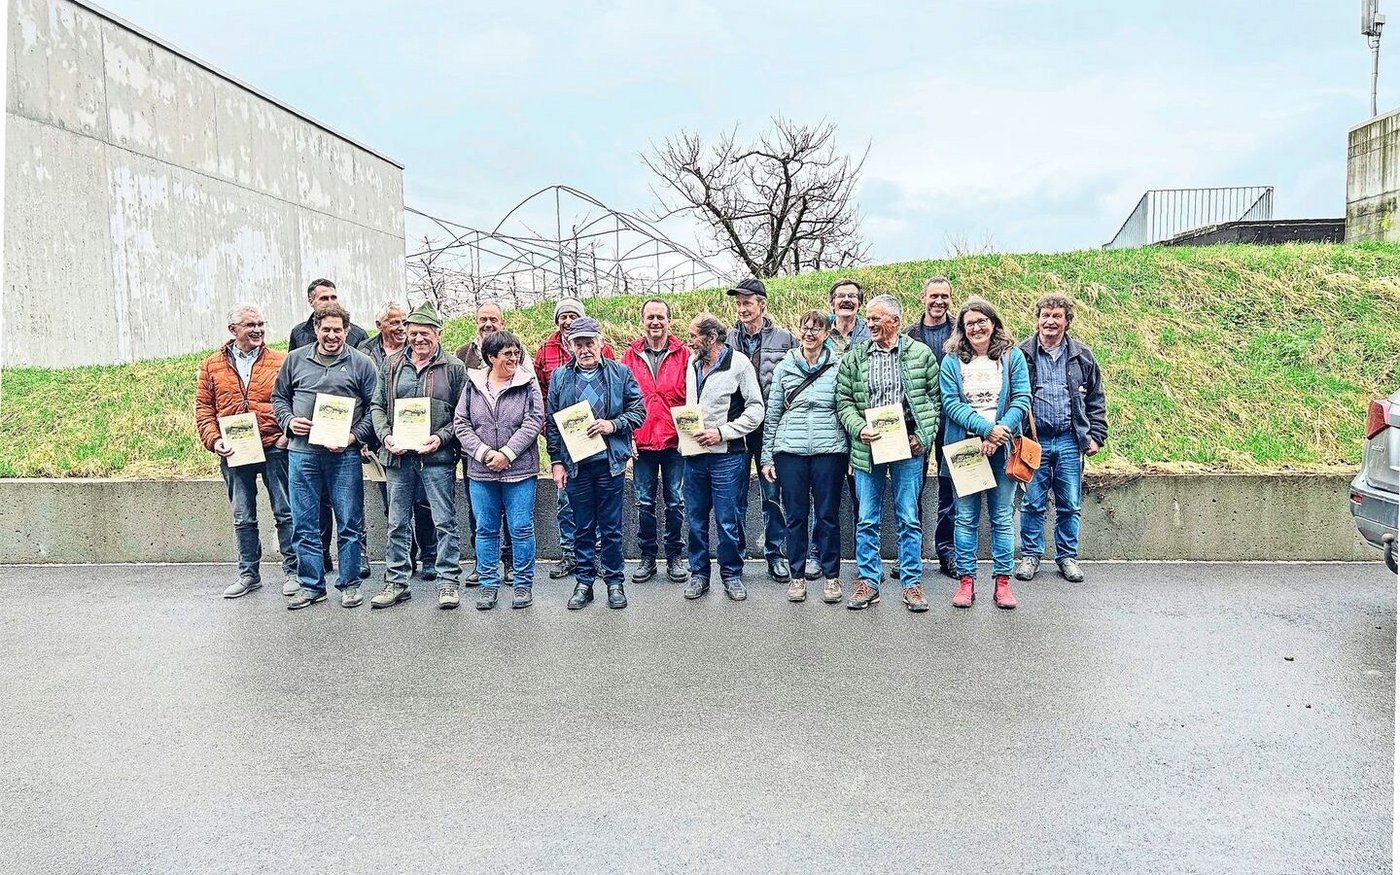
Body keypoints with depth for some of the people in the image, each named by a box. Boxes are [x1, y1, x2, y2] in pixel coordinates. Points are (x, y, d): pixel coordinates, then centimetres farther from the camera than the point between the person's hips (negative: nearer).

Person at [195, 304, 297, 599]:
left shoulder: (281, 362, 1)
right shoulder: (212, 366, 7)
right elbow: (203, 408, 8)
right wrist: (213, 440, -5)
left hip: (275, 449, -2)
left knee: (285, 512, 3)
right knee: (243, 518, 11)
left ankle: (292, 572, 14)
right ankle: (249, 574, 22)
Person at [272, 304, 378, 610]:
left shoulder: (361, 363, 3)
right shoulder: (295, 359, 11)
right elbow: (278, 396, 18)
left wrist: (355, 436, -10)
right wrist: (289, 422, 0)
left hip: (344, 455, -2)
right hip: (302, 452, 2)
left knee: (350, 524, 3)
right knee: (304, 525, 7)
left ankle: (349, 585, 16)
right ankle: (312, 586, 18)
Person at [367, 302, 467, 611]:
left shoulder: (453, 368, 2)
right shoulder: (391, 365, 11)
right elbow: (377, 406, 13)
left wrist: (441, 437, -14)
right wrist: (386, 436, -4)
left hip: (437, 457, -3)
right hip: (397, 456, 3)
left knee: (444, 521, 1)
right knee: (397, 522, 10)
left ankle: (448, 582, 9)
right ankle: (396, 582, 21)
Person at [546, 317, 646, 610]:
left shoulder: (620, 373, 3)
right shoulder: (560, 377, 7)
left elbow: (638, 411, 2)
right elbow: (552, 423, 8)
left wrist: (612, 425, -14)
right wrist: (556, 462, 2)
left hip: (610, 462, -1)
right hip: (574, 464, 1)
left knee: (611, 528, 5)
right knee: (582, 528, 9)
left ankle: (614, 582, 17)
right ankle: (583, 583, 19)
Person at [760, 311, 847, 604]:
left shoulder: (838, 366, 4)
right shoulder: (784, 367, 7)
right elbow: (772, 414, 9)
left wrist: (851, 452, 0)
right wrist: (767, 456, 6)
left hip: (829, 450, -1)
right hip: (790, 450, 1)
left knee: (828, 515, 4)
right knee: (795, 515, 6)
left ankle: (832, 576, 15)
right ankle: (798, 576, 17)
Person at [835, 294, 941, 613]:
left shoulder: (921, 353, 3)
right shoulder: (853, 358, 6)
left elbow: (935, 396, 5)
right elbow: (844, 401, 5)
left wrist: (924, 435, -5)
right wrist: (859, 429, -12)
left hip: (908, 445, -1)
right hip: (867, 447, 1)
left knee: (909, 518, 5)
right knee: (867, 520, 6)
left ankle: (912, 582, 15)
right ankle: (868, 581, 16)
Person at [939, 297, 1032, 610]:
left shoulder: (1012, 356, 6)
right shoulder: (952, 361, 5)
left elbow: (1022, 399, -1)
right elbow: (950, 403, -4)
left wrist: (999, 435, -14)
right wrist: (987, 428, -16)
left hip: (1002, 448, 0)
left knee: (1002, 518, 3)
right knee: (966, 518, 3)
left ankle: (1003, 581, 10)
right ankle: (966, 580, 9)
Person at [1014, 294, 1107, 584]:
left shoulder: (1082, 356, 8)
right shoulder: (1022, 355, 1)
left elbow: (1095, 400, 12)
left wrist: (1096, 435, 5)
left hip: (1070, 441, 2)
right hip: (1034, 441, -2)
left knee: (1069, 504, 8)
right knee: (1033, 503, 5)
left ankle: (1068, 557, 20)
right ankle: (1030, 555, 17)